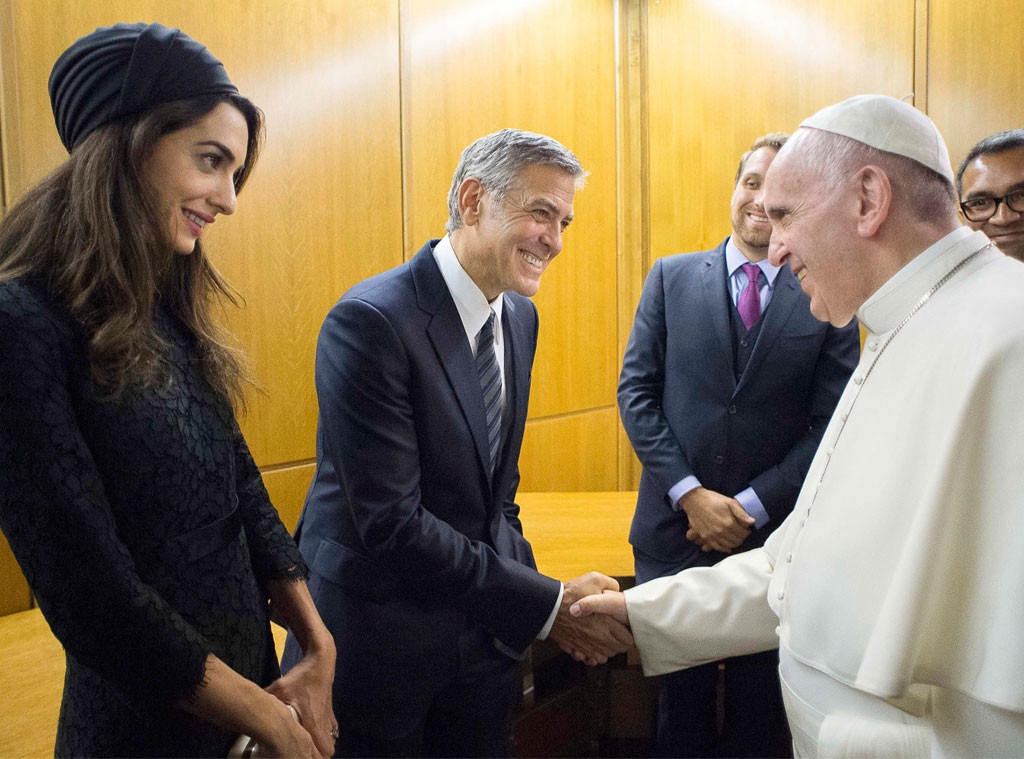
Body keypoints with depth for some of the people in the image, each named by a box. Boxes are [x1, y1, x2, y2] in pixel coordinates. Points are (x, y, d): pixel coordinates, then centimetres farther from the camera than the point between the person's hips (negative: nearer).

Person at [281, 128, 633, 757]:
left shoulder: (520, 316, 3)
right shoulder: (371, 321, -22)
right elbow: (388, 522, -25)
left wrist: (546, 600, -1)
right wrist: (547, 604, -22)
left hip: (485, 631, 7)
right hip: (378, 640, -6)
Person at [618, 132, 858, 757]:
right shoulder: (671, 277, 2)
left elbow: (830, 424, -4)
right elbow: (636, 390, -2)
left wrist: (753, 506, -12)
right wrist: (690, 494, -11)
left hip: (775, 536, 0)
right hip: (674, 527, 1)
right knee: (681, 704, 16)